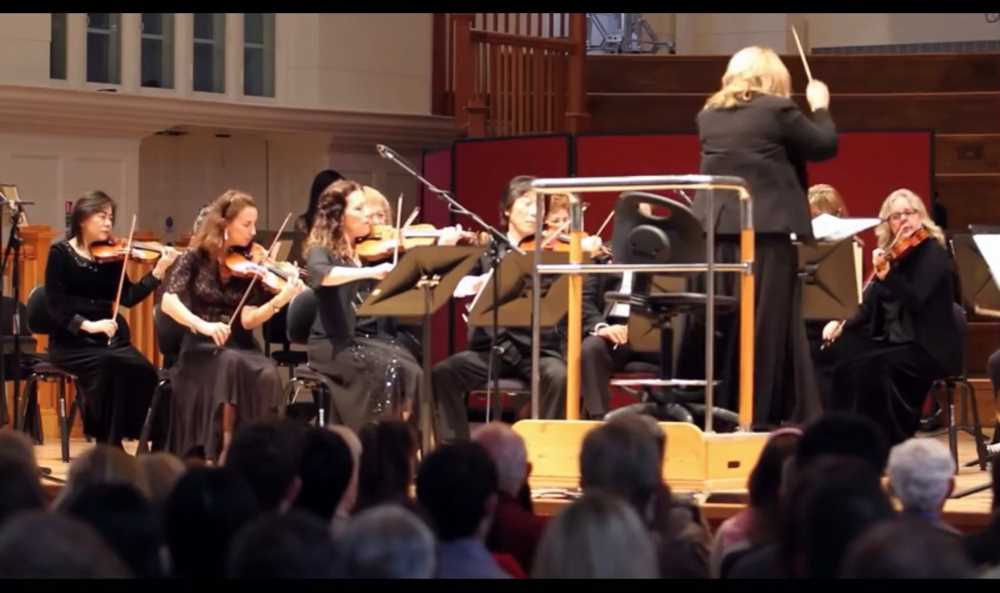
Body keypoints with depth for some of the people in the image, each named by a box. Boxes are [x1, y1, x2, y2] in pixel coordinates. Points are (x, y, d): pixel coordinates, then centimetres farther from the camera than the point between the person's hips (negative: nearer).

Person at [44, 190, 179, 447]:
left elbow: (128, 298, 1)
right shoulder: (61, 253, -2)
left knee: (144, 372, -23)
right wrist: (86, 325, -24)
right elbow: (55, 305, -11)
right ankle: (108, 442, -20)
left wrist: (159, 270, -7)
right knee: (108, 366, -33)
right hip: (71, 342, -4)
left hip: (109, 339, 4)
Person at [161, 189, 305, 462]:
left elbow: (248, 320, -7)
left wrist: (280, 300, -25)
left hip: (240, 347, 2)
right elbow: (169, 302, -15)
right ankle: (226, 448, -28)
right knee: (232, 364, -36)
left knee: (267, 373, -31)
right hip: (202, 347, -2)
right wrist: (204, 326, -30)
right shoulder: (197, 256, -3)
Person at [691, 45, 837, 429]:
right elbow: (824, 146, 4)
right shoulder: (777, 109, -5)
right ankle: (760, 414, 1)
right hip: (764, 230, -5)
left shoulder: (709, 114, 11)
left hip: (713, 229, 5)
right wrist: (820, 107, 20)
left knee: (716, 326, 9)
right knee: (766, 327, 0)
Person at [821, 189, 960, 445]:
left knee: (872, 366, -30)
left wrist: (886, 275, -35)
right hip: (892, 341, 7)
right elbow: (871, 307, 13)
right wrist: (843, 324, -2)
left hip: (929, 347, -7)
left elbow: (916, 299, -23)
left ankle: (888, 443, -19)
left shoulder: (933, 251, -8)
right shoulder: (889, 253, 11)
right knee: (842, 358, -17)